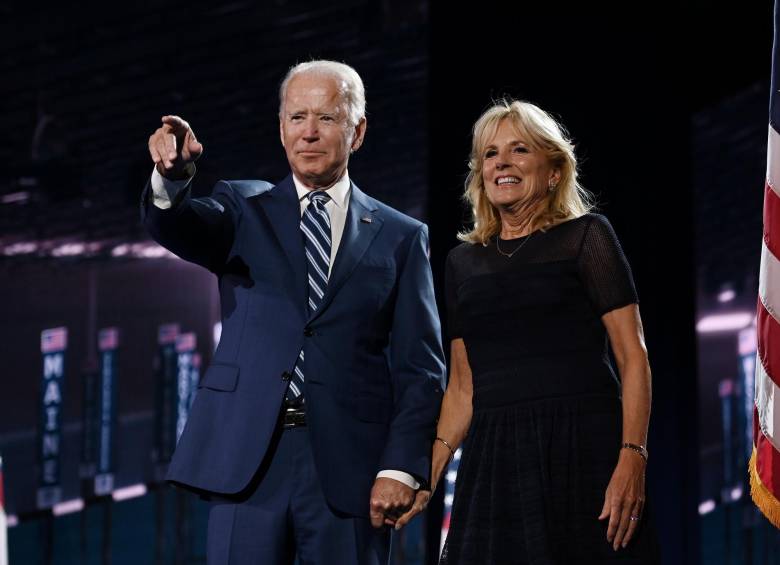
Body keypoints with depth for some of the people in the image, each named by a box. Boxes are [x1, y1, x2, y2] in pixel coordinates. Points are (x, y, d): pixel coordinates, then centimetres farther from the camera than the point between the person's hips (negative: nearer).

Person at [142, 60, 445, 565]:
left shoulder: (400, 237, 9)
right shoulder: (244, 210, 12)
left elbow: (420, 367, 4)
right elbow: (178, 228, -10)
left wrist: (401, 468, -8)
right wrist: (172, 178, -33)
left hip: (349, 466, 0)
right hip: (249, 461, 0)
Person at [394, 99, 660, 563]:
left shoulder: (586, 236, 3)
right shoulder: (463, 260, 16)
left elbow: (633, 356, -4)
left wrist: (632, 457, -17)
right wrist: (429, 475, 4)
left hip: (583, 450, -4)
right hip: (494, 459, 4)